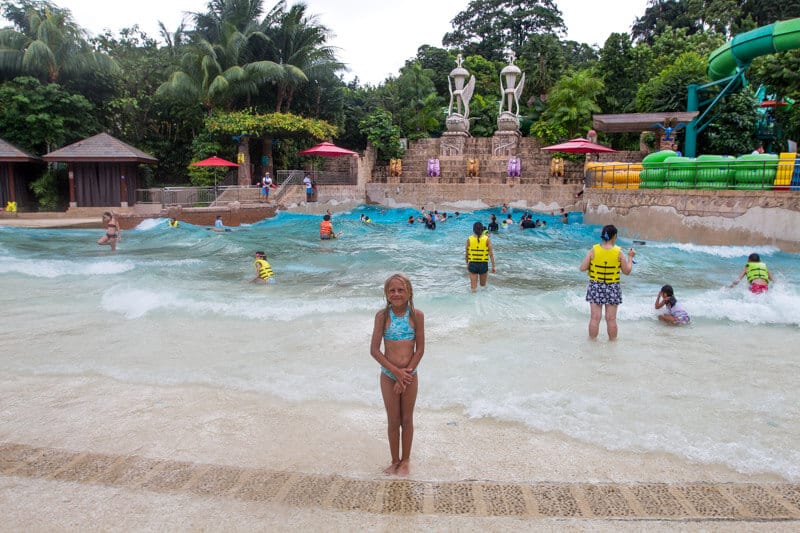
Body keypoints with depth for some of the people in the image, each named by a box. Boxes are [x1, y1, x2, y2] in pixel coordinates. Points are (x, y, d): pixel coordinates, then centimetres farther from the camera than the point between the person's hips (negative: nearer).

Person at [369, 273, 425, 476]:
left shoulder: (416, 315, -8)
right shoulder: (382, 315, -9)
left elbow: (420, 349, -5)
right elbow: (374, 350, -9)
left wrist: (406, 373, -12)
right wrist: (396, 371, -15)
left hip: (410, 375, 0)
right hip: (388, 375, 0)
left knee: (407, 420, 12)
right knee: (393, 421, 11)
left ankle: (405, 461, 29)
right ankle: (395, 461, 29)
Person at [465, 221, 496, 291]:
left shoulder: (469, 239, -2)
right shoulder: (487, 239, -5)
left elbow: (466, 254, 4)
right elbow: (491, 254, -6)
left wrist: (467, 264, 18)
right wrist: (493, 266, -1)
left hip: (472, 264, 0)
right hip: (483, 264, 0)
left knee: (473, 289, 2)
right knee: (483, 286, 21)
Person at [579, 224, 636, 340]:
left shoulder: (593, 250, -10)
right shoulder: (619, 253, -10)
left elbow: (582, 268, -8)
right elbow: (627, 271, 0)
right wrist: (630, 257, 14)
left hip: (596, 287, 0)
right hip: (612, 288, 0)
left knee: (595, 318, 6)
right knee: (611, 319, 9)